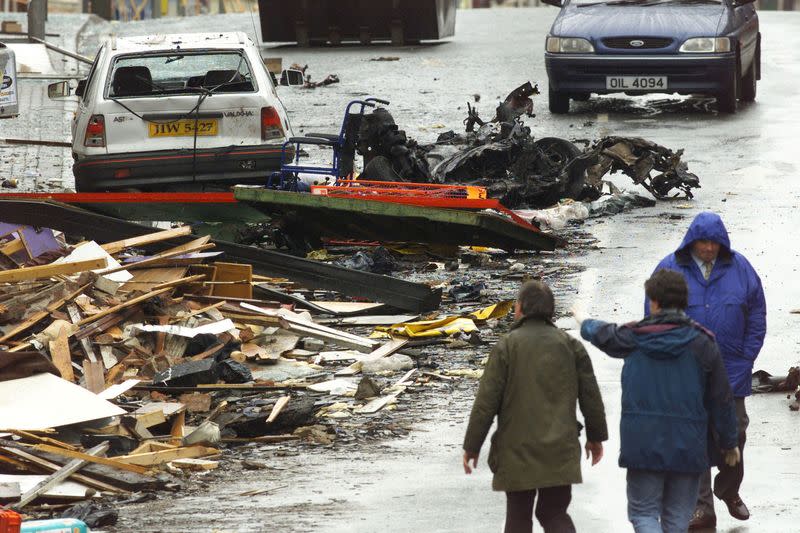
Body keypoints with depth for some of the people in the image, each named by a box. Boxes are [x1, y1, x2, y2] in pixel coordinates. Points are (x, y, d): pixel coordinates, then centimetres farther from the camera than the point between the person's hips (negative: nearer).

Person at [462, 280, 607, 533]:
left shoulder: (507, 346, -7)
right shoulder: (571, 345, 4)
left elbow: (486, 401, -8)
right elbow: (591, 396, 7)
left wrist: (472, 446, 0)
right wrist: (595, 437, 21)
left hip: (517, 451, -3)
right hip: (560, 450, 3)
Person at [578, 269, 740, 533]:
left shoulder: (633, 337, -2)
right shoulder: (702, 343, -2)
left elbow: (601, 334, 21)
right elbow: (721, 399, 2)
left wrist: (585, 324, 46)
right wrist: (729, 442, 15)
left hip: (642, 443, -1)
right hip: (687, 444, 1)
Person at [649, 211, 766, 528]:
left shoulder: (739, 268, 1)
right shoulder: (670, 269, -3)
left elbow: (757, 316, 7)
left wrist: (747, 358, 2)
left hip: (732, 371, 2)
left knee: (735, 432, 9)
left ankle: (729, 491, 32)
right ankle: (702, 506, 4)